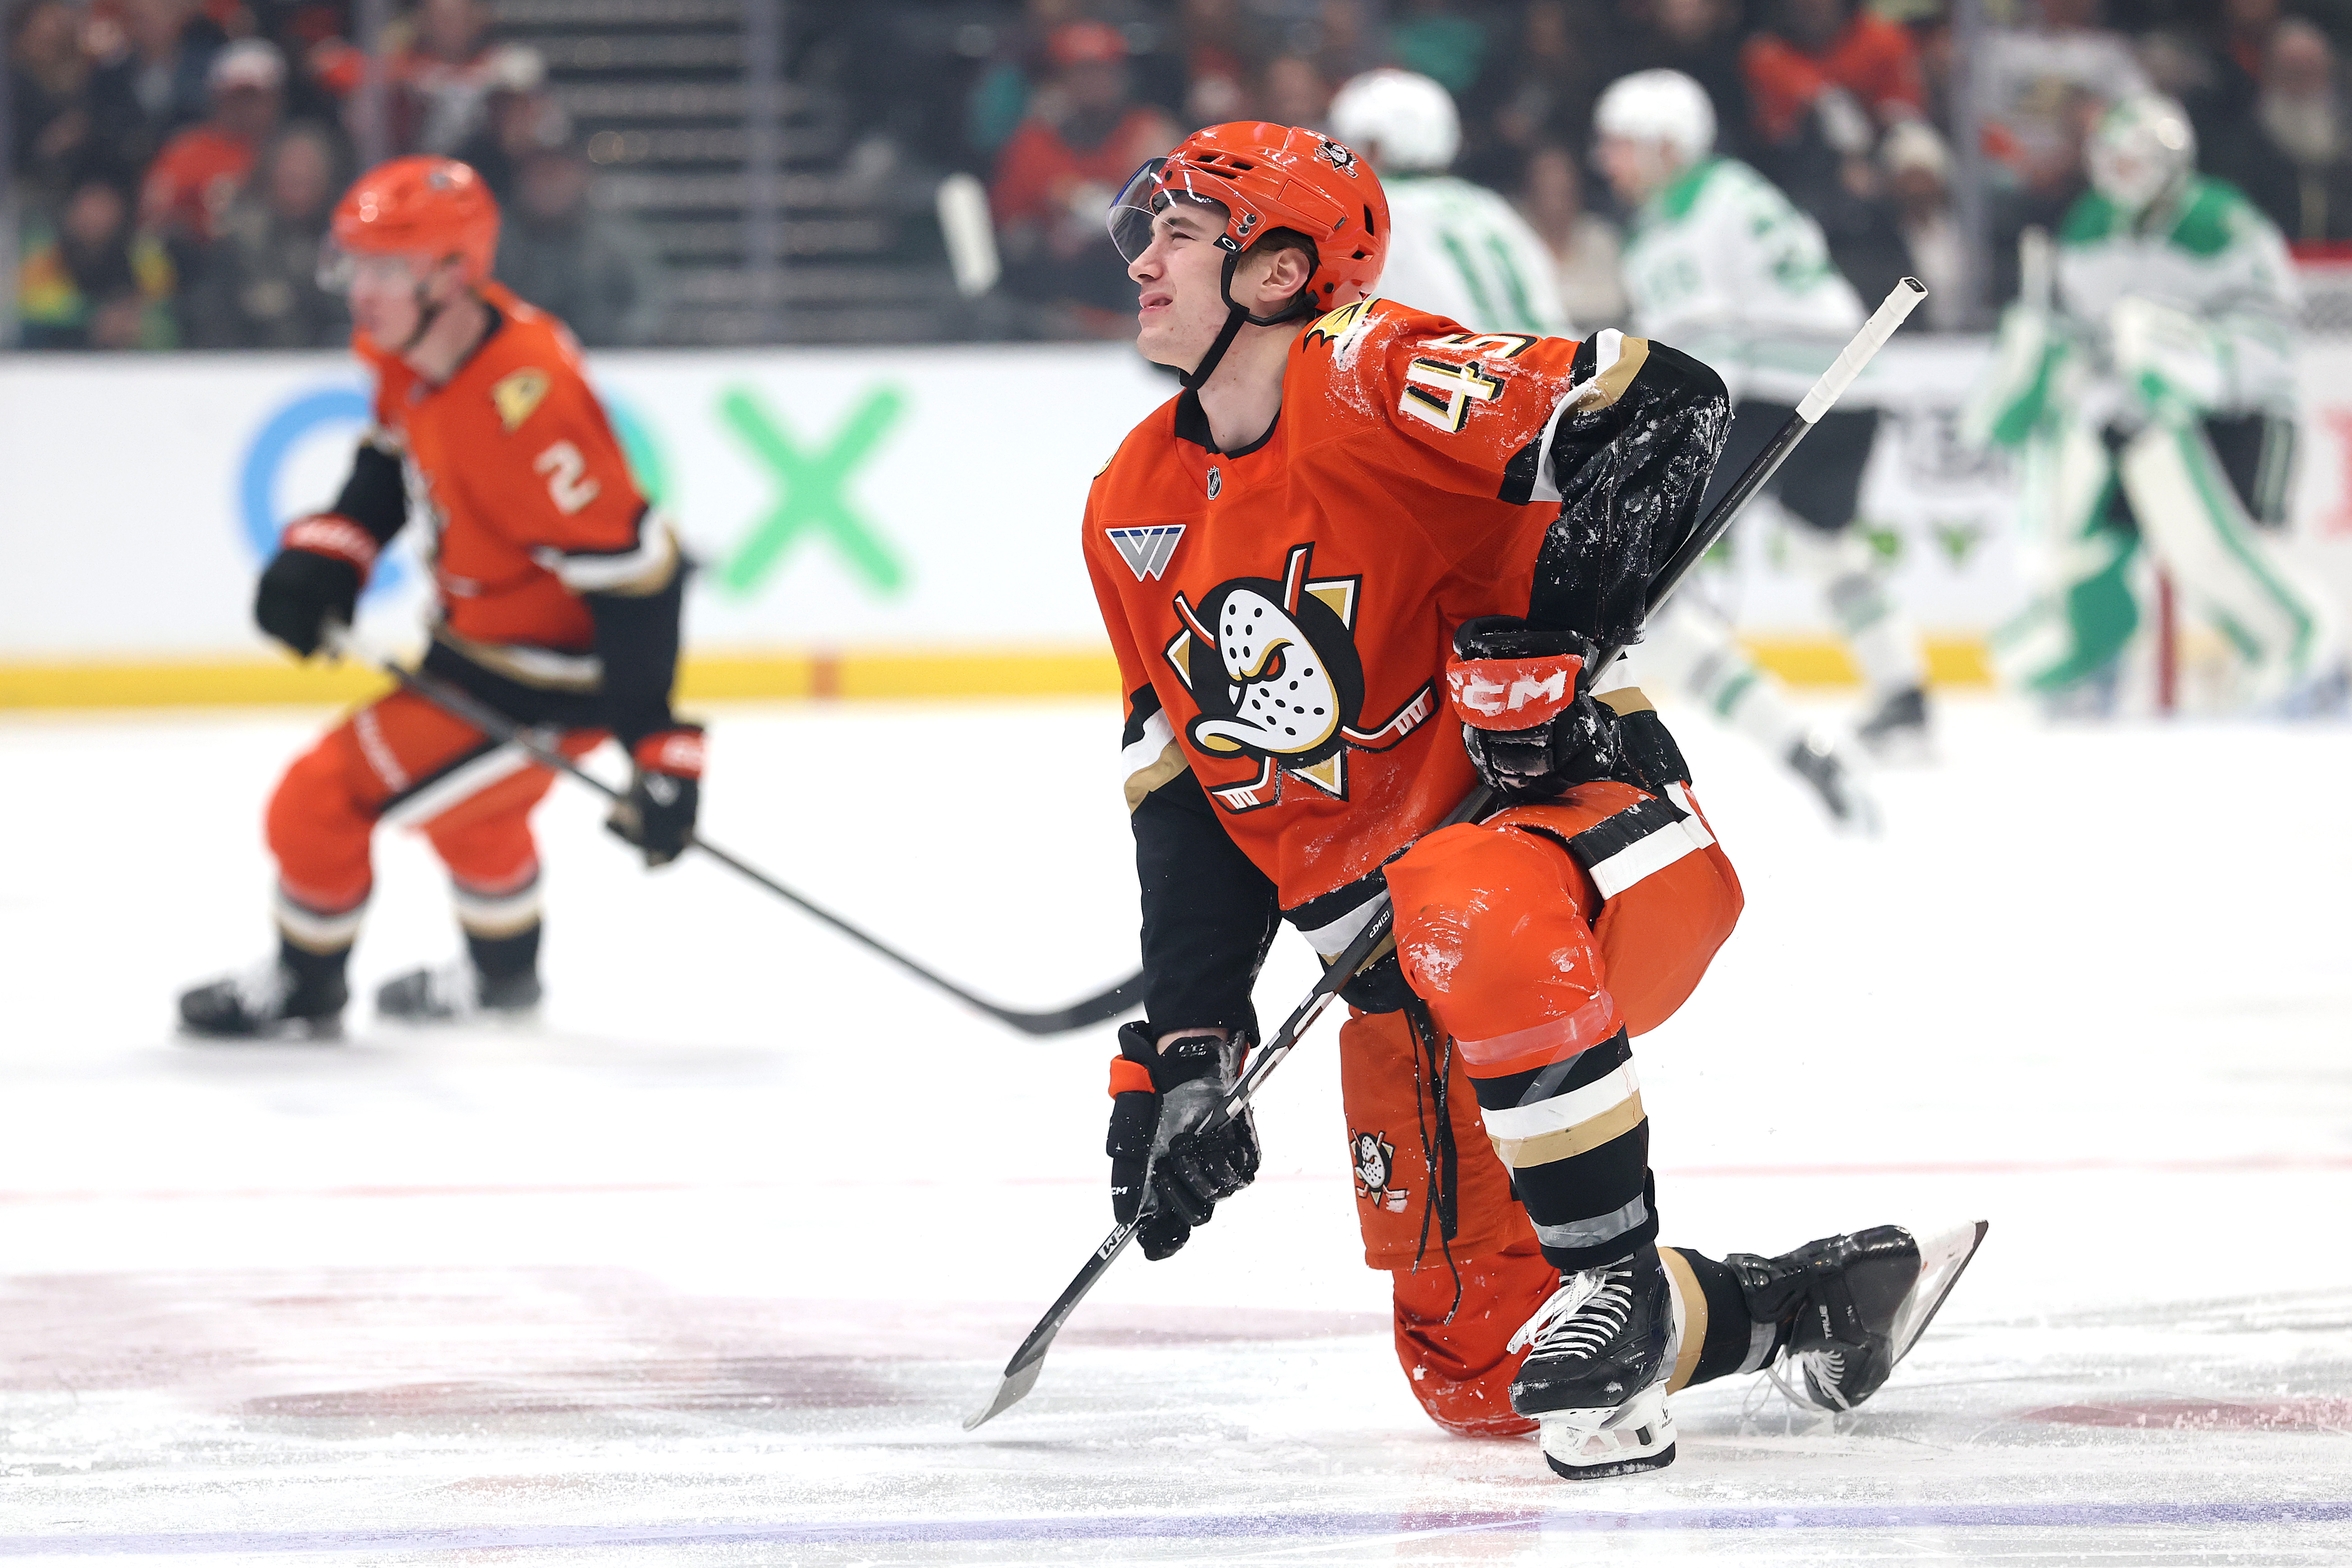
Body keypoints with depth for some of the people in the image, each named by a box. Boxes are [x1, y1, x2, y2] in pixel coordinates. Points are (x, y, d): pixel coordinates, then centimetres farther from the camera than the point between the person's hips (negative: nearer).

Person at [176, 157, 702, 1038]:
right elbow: (395, 456, 16)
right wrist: (326, 554, -2)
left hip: (552, 678, -10)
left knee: (326, 799, -5)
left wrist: (660, 749, -33)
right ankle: (502, 975, 60)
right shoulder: (408, 346, -6)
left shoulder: (520, 402, -35)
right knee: (473, 801, 35)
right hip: (480, 628, 10)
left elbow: (629, 569, -34)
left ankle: (302, 988, 21)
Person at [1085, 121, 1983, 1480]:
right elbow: (1192, 797, 11)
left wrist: (1558, 624, -33)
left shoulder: (1375, 385, -15)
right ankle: (1835, 1295, 22)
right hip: (1403, 964, 8)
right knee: (1471, 1367, 4)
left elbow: (1667, 405, -24)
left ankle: (1623, 1288, -26)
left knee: (1475, 922, -43)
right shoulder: (1136, 513, 7)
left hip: (1596, 830, -8)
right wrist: (1186, 1047, 3)